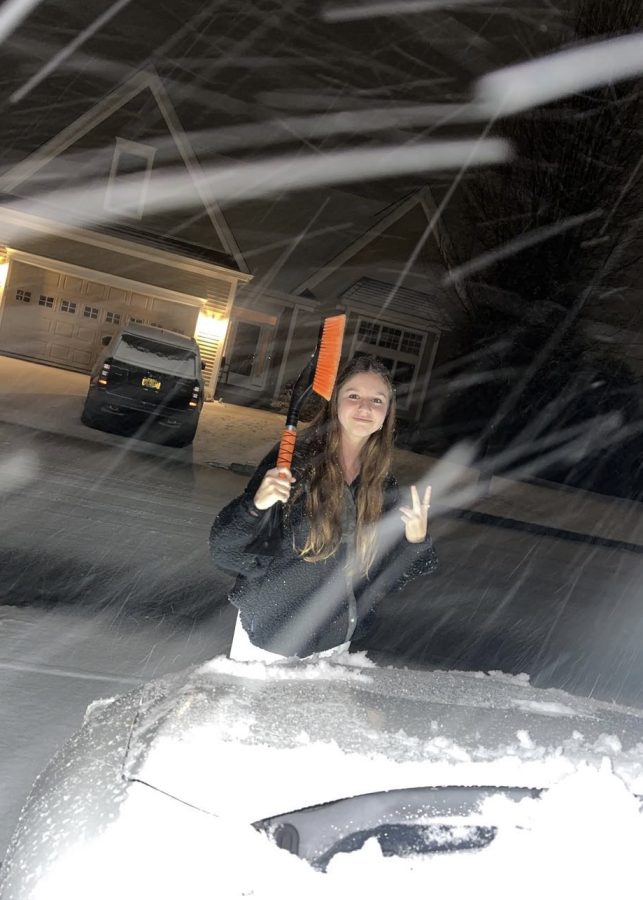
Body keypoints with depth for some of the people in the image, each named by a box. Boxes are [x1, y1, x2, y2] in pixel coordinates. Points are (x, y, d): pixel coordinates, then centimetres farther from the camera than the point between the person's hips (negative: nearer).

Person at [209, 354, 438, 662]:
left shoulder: (384, 487, -2)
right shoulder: (293, 460, -15)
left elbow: (382, 579, 3)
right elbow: (223, 549, -15)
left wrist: (416, 542, -14)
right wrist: (257, 505, -34)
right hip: (264, 638, -3)